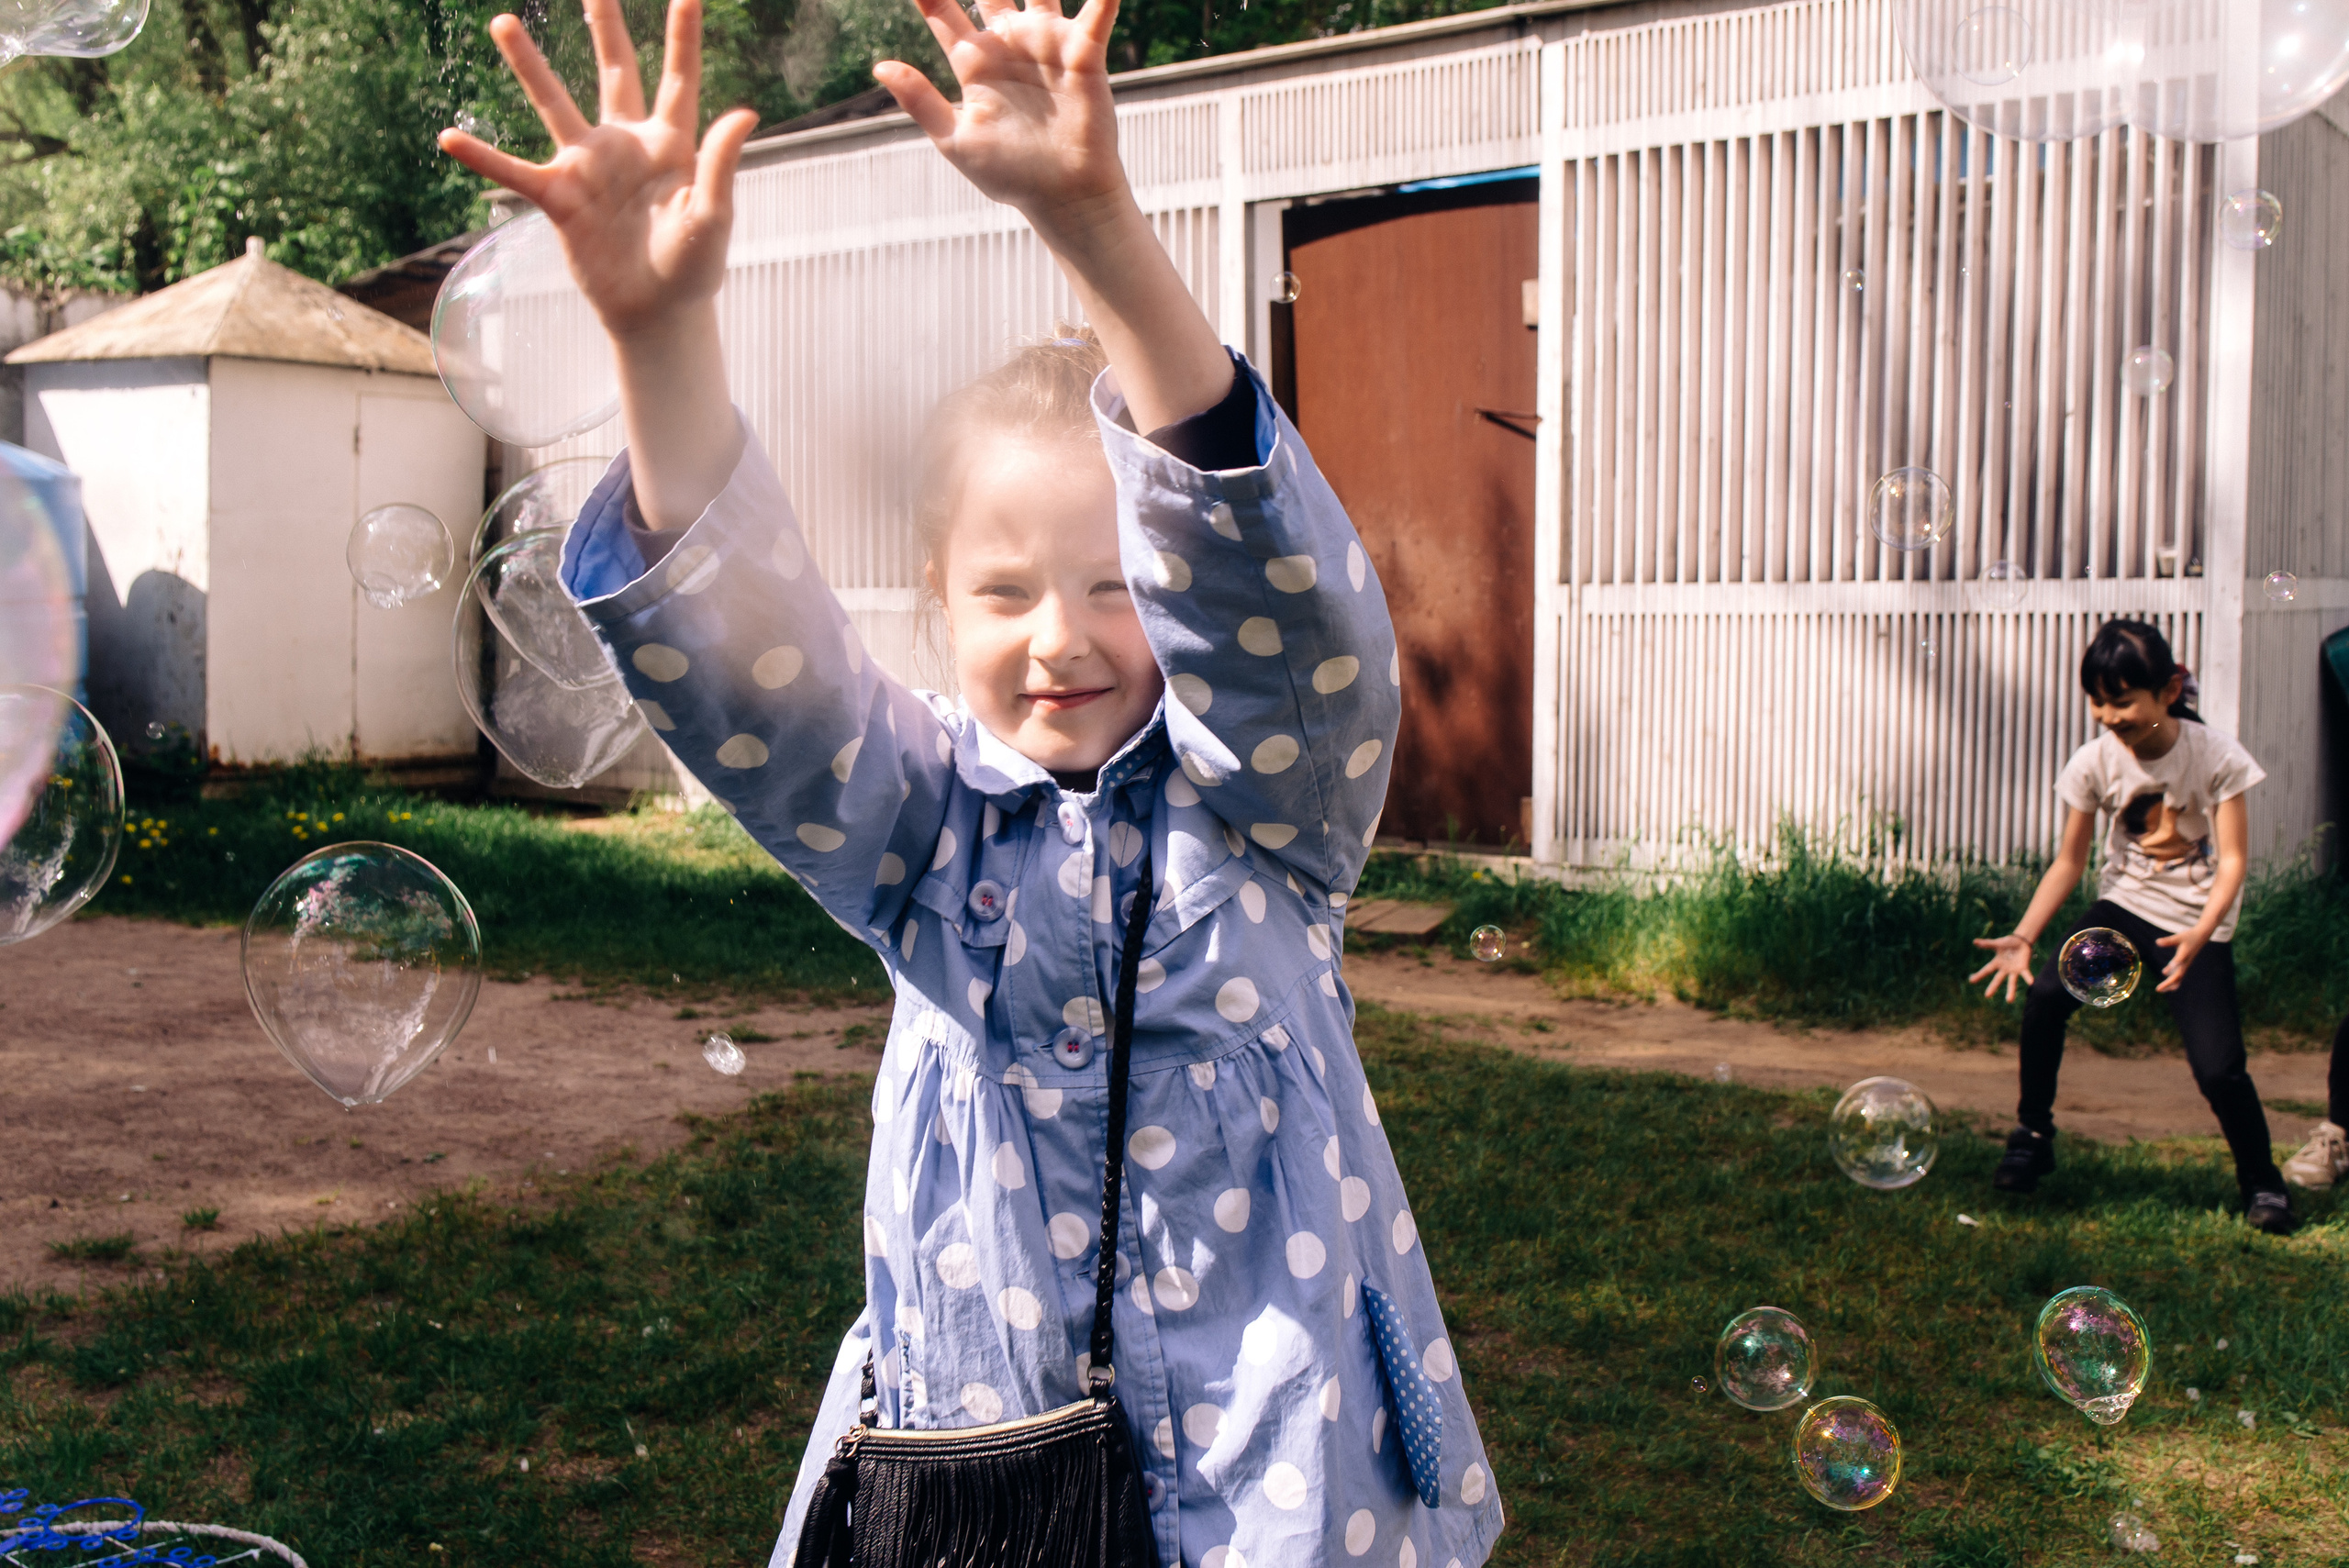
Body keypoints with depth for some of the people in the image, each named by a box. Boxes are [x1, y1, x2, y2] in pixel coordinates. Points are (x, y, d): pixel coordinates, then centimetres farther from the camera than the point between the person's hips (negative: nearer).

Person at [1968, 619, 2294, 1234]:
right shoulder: (2096, 761, -9)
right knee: (2044, 993, -22)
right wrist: (2023, 937, -17)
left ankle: (2262, 1182, 14)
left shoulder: (2215, 756, -15)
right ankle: (2031, 1137, -1)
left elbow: (2233, 859, -15)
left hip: (2198, 920, -2)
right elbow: (2069, 861, -4)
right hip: (2124, 904, 3)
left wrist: (2199, 934, -33)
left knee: (2218, 1066, -14)